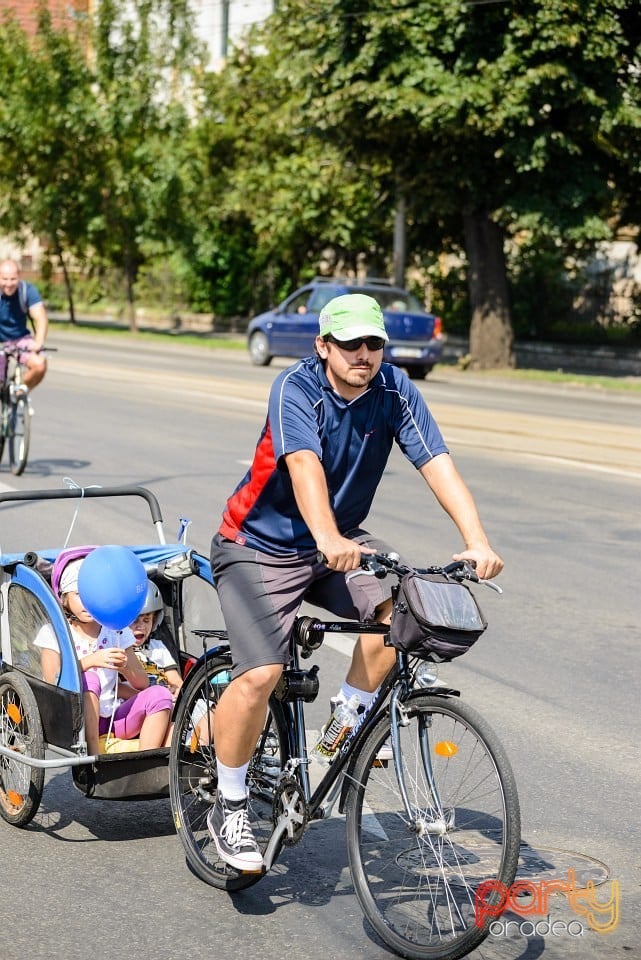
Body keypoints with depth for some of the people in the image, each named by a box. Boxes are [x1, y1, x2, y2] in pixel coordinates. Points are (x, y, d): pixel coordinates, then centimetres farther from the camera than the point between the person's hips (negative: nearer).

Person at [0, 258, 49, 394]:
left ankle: (22, 390, 4)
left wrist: (38, 342, -42)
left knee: (40, 365, -24)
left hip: (21, 339, 1)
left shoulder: (28, 290, -17)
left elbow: (40, 318, -25)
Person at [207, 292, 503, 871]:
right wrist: (328, 538, -58)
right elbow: (304, 465, -40)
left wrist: (477, 541, -34)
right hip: (260, 547, -4)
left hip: (339, 545, 5)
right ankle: (230, 808, 2)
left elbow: (438, 464, -19)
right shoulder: (296, 388, -23)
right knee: (260, 675, -19)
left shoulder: (395, 391, -10)